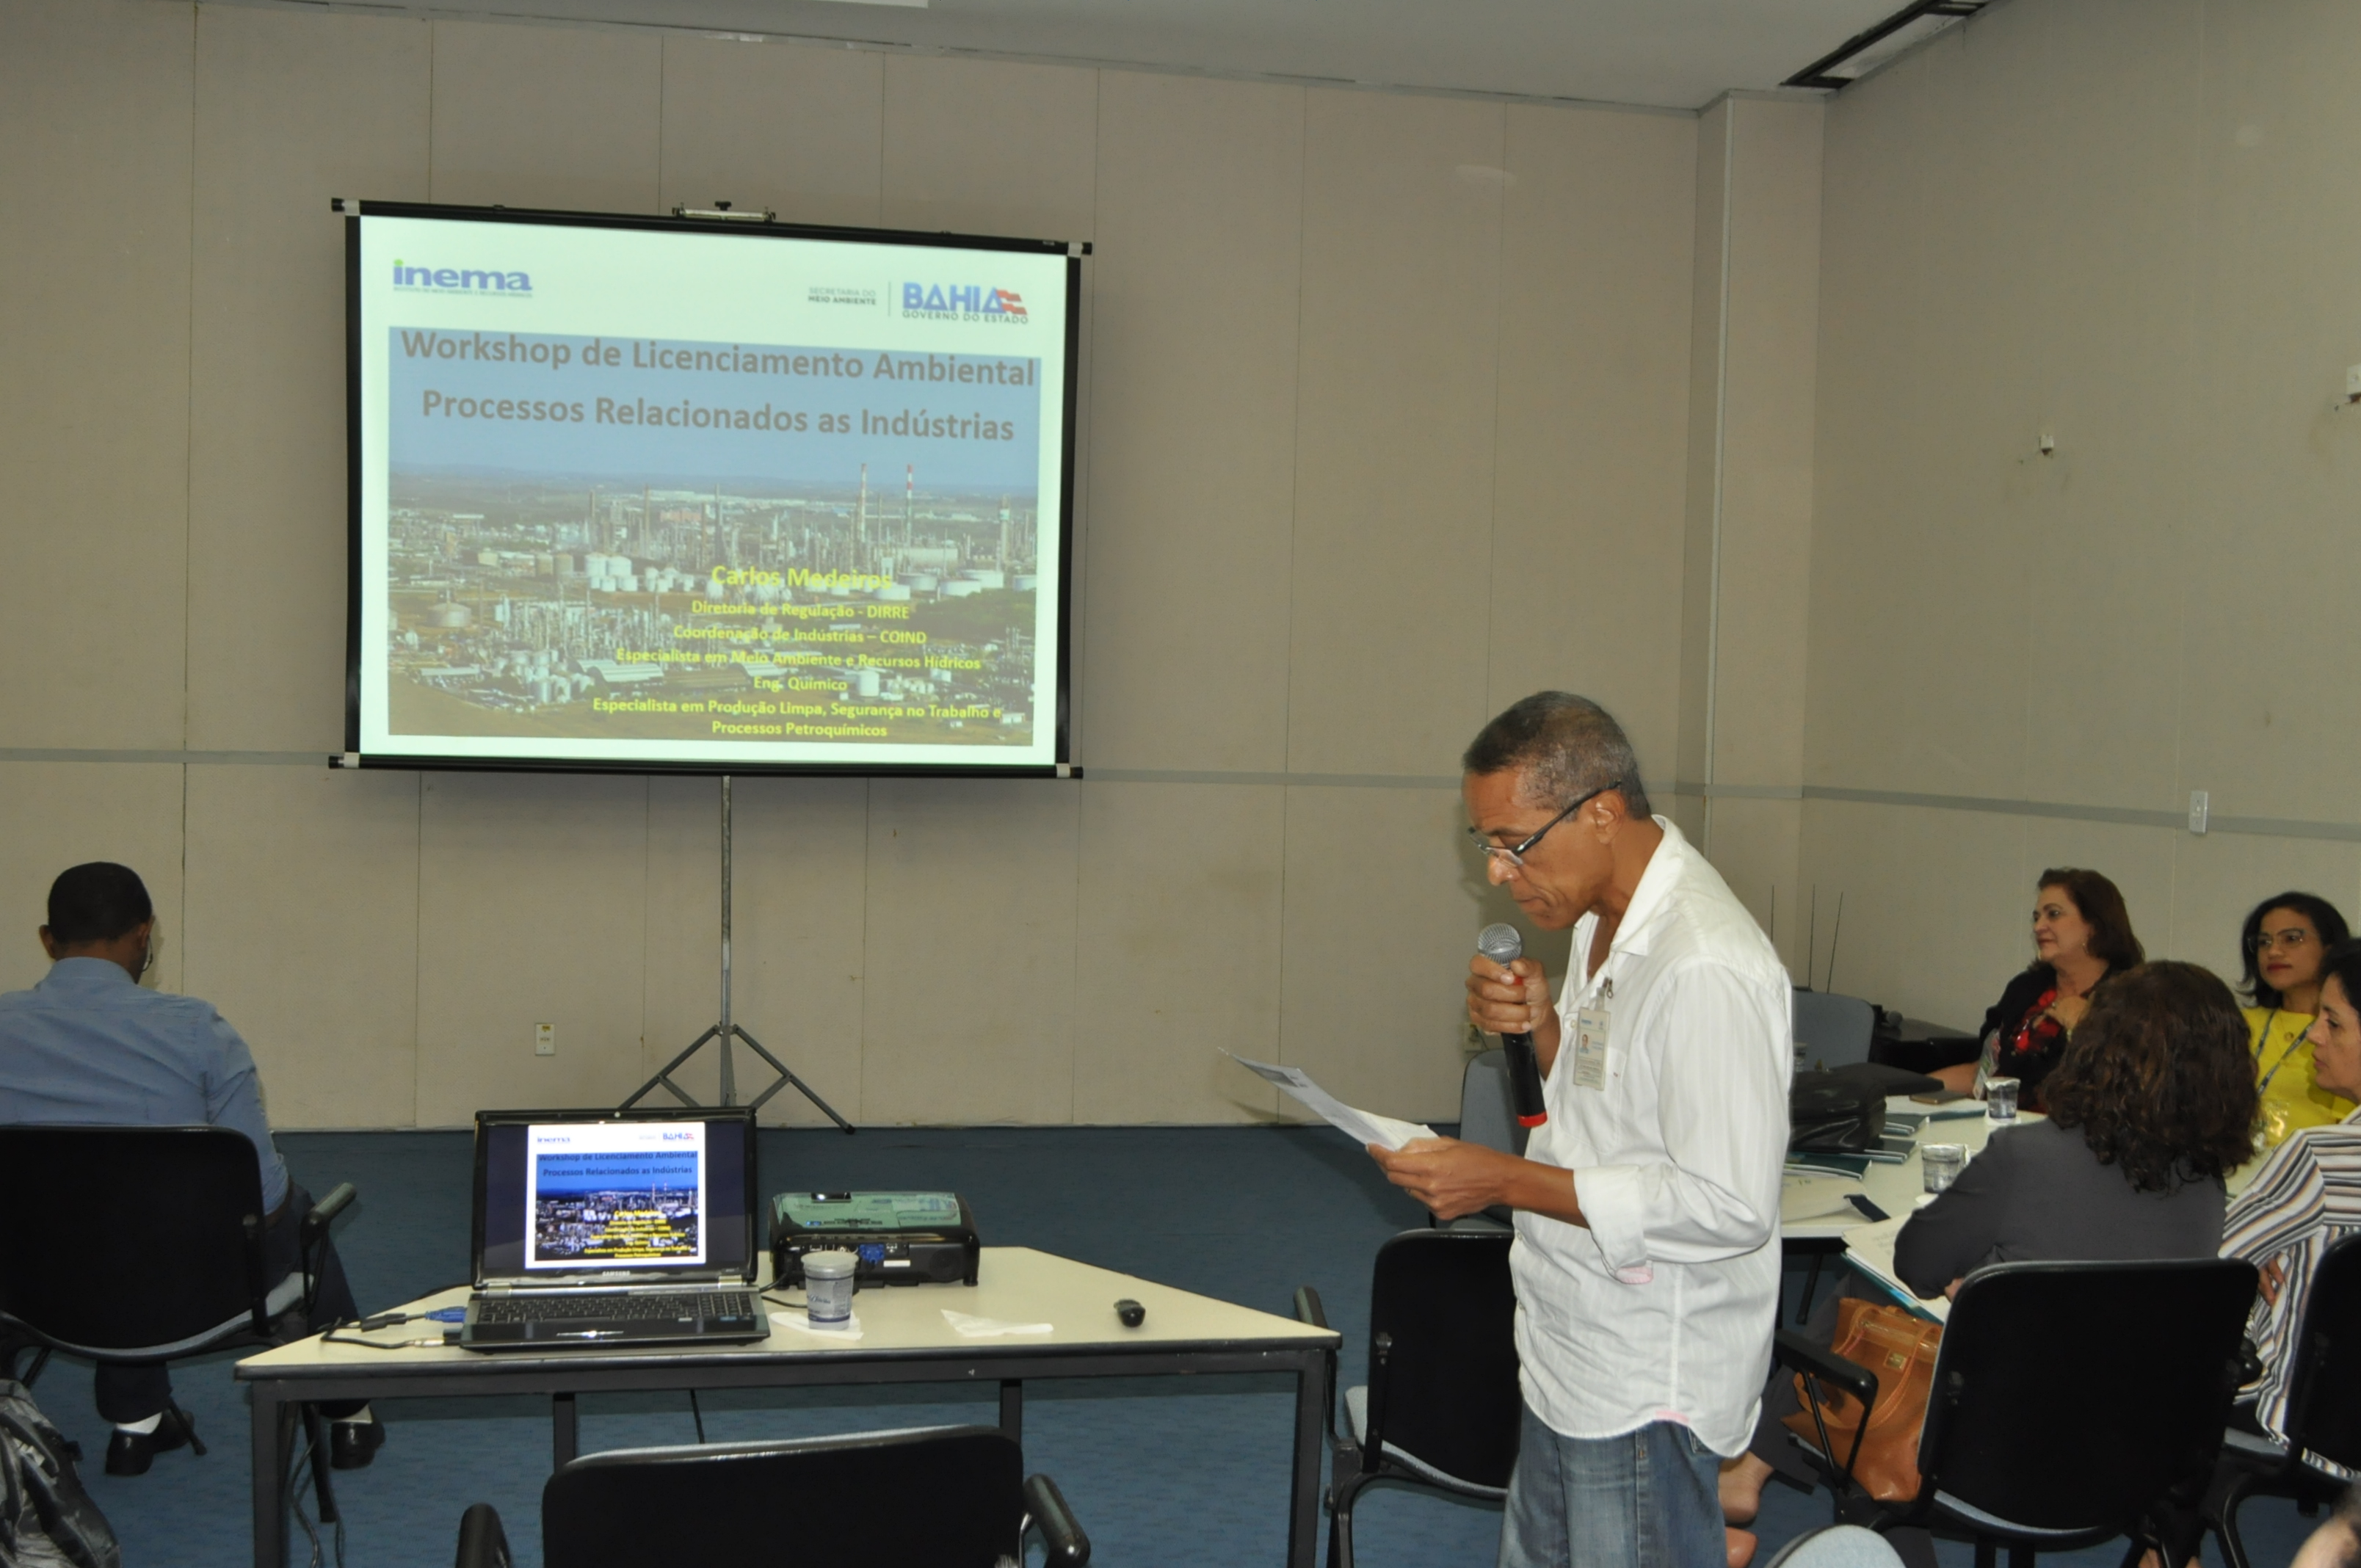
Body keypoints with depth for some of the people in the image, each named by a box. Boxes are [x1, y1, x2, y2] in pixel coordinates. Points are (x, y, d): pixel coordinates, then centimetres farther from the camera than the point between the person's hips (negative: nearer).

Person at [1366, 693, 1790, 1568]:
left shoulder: (1704, 968, -25)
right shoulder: (1606, 921, 6)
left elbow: (1729, 1206, -25)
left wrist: (1506, 1181, -23)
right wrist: (1541, 1026, -3)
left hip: (1646, 1396, -9)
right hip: (1574, 1363, 9)